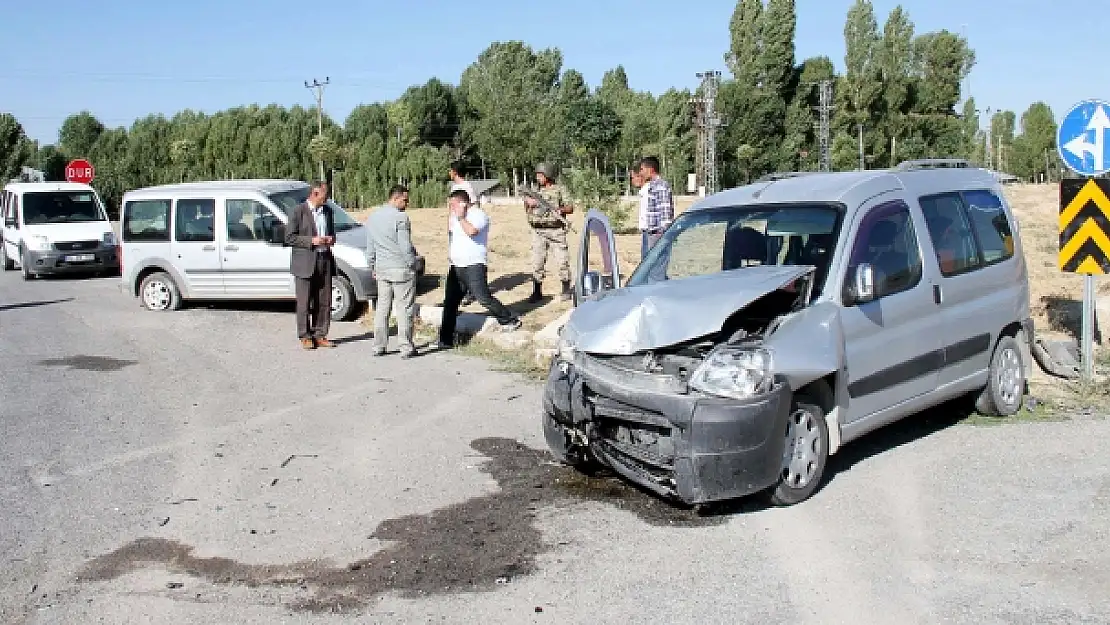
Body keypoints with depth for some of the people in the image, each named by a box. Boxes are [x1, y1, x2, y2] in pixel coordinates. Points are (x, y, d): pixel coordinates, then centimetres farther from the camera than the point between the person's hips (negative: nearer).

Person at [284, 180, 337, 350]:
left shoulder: (327, 210, 13)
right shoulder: (299, 210, -6)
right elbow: (289, 237, -8)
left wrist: (331, 239, 2)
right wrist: (311, 241, -18)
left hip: (324, 261, 6)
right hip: (305, 262, -6)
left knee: (324, 302, 7)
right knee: (304, 302, 1)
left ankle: (320, 335, 16)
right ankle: (305, 337, 10)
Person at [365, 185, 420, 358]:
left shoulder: (372, 217, 11)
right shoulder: (400, 217, -13)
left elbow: (370, 247, 16)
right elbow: (406, 246, -15)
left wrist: (372, 267, 24)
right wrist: (412, 264, -2)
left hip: (382, 269, 7)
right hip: (402, 269, -7)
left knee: (382, 308, 11)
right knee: (404, 309, -1)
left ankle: (378, 346, 12)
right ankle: (406, 347, 1)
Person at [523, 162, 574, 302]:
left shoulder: (559, 190, 3)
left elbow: (570, 208, 0)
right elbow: (527, 211, 16)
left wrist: (561, 209, -20)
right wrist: (528, 203, -5)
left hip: (556, 231, -3)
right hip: (538, 232, 3)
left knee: (562, 261, -2)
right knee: (537, 262, -1)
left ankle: (566, 291, 10)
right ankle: (537, 292, 5)